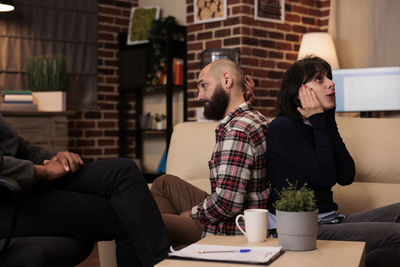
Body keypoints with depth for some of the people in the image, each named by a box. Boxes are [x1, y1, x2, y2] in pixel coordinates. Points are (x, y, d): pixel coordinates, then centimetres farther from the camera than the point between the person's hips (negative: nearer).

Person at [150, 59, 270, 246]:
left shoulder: (237, 131, -25)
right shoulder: (253, 118, 7)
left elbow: (227, 204, -31)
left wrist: (190, 214, -11)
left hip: (231, 234, -11)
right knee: (164, 183, 21)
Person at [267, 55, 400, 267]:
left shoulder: (319, 126, 15)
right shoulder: (282, 127, -10)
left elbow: (347, 176, 1)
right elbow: (325, 177, -18)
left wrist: (330, 120, 1)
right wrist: (319, 121, -10)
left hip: (329, 221, 9)